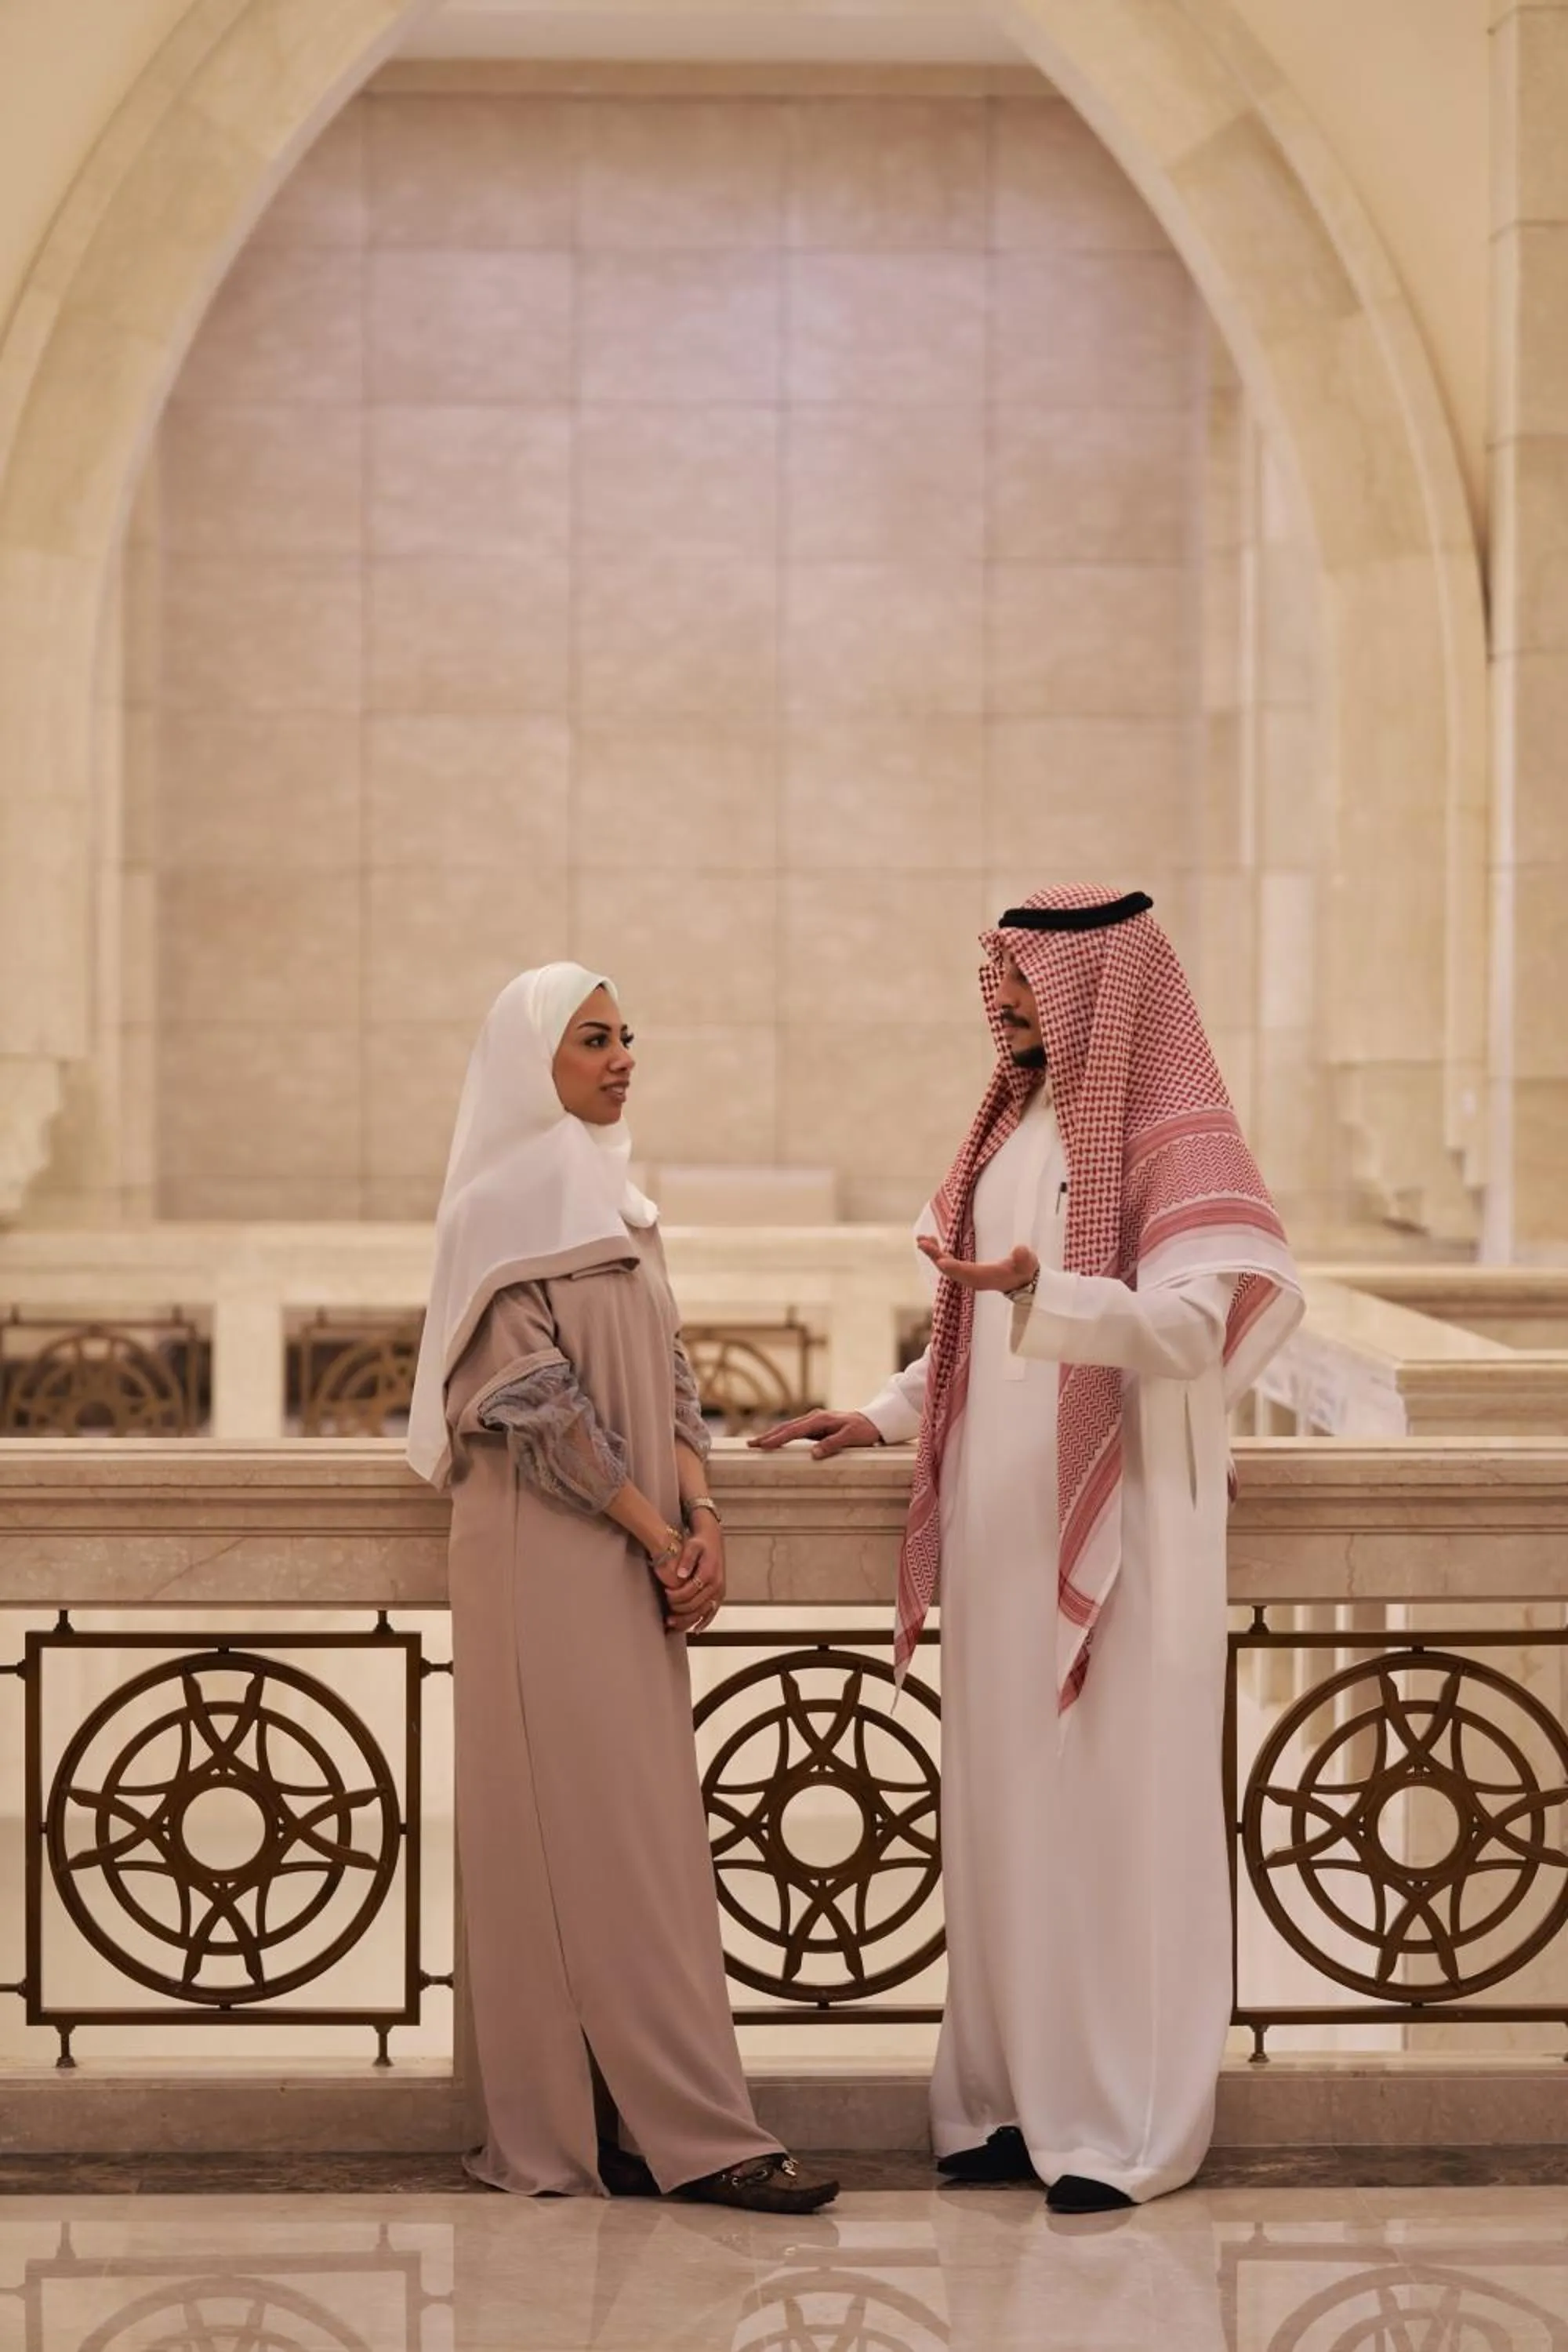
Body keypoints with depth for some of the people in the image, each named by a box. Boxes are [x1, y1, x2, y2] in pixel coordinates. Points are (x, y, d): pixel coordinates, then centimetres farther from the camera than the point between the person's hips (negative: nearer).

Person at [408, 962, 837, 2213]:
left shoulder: (614, 1195, 16)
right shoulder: (503, 1201, -8)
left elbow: (667, 1375, 13)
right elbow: (533, 1394, -14)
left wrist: (702, 1519, -2)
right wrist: (657, 1534, -12)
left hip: (631, 1556, 8)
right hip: (548, 1551, -8)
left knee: (612, 1840, 7)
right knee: (604, 1837, -7)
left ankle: (582, 2131, 11)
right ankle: (701, 2135, -8)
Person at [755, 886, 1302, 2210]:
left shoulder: (1172, 1136, -9)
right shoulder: (1015, 1129, 14)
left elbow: (1191, 1320, -22)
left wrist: (1038, 1292, -34)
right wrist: (883, 1417, 16)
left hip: (1121, 1521, -7)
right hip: (1006, 1523, 7)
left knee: (1114, 1803, -3)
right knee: (1008, 1802, 8)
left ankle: (1125, 2123, 5)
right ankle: (1023, 2096, 16)